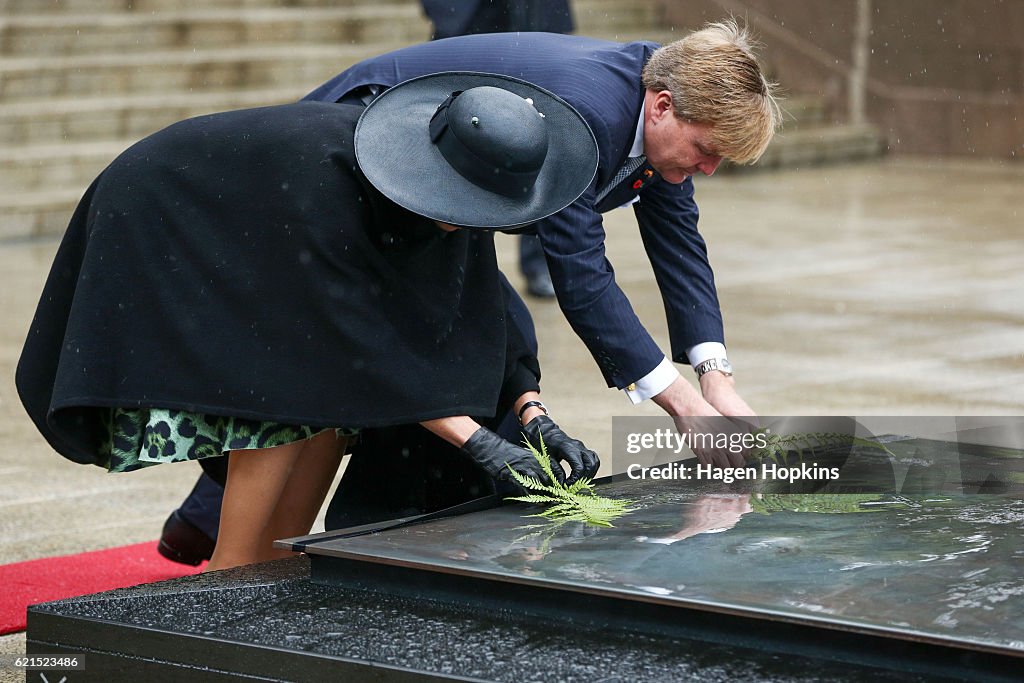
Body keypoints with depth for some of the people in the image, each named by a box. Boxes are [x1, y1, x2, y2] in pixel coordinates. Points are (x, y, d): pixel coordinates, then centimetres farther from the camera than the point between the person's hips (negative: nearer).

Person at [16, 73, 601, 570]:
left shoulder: (456, 184, -17)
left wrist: (535, 417, -20)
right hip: (167, 238, -8)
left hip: (256, 248, 8)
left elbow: (477, 303, -10)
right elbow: (362, 339, -35)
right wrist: (478, 442, -36)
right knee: (282, 397, -18)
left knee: (336, 395, -3)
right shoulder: (327, 181, -39)